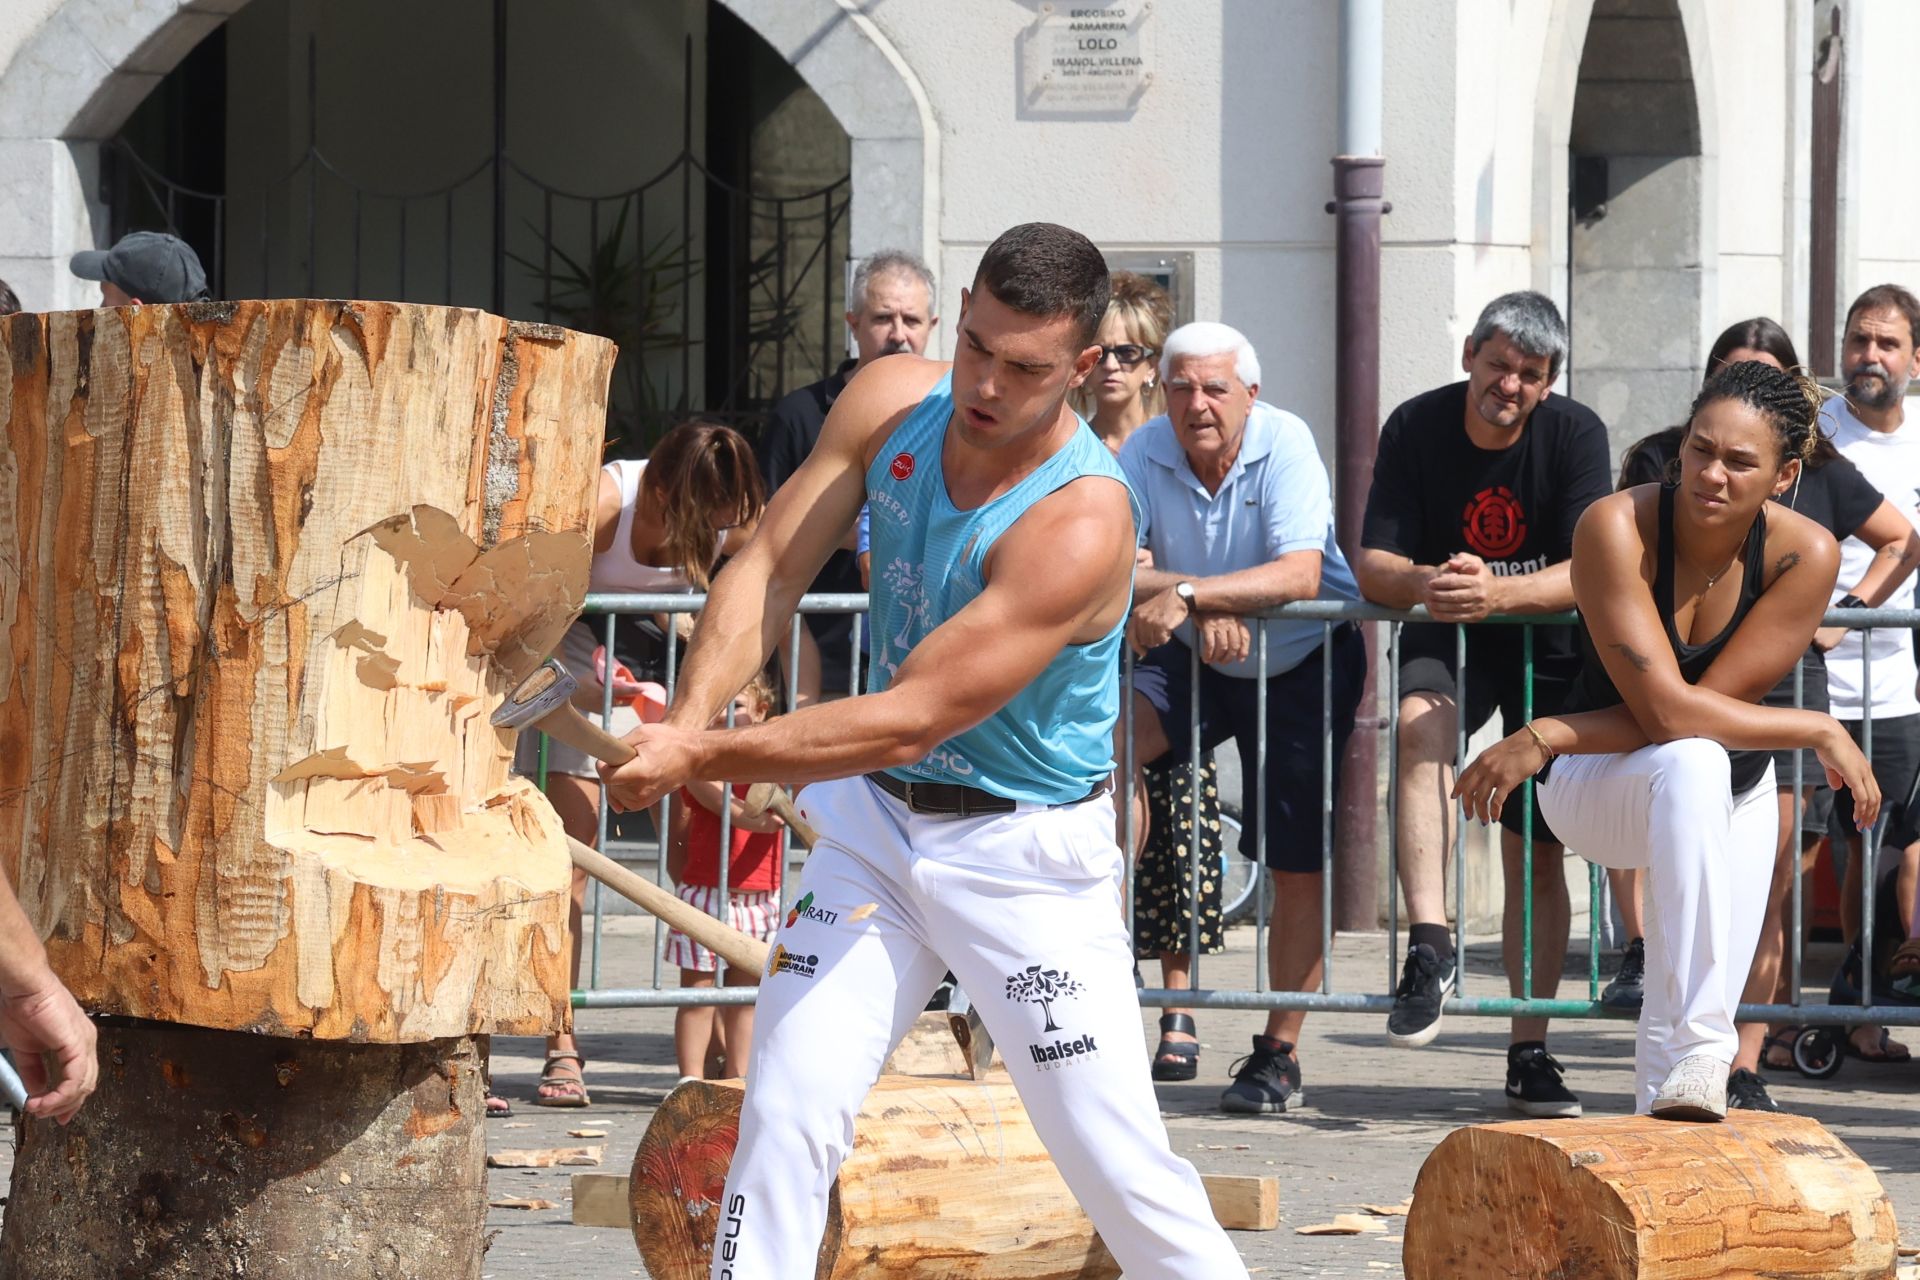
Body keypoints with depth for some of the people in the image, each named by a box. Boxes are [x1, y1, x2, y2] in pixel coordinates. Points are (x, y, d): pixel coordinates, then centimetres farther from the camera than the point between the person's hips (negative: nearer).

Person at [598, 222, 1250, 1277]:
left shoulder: (1082, 521, -28)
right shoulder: (890, 404, -7)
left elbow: (912, 719, -29)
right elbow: (770, 567, -5)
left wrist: (703, 758, -31)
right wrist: (690, 715, -23)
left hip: (1026, 848, -5)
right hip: (876, 823, 5)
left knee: (1116, 1161, -6)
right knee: (786, 1112, -4)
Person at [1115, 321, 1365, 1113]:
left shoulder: (1285, 445, -22)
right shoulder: (1146, 453, -13)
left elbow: (1301, 575, -33)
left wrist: (1186, 591, -42)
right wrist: (1200, 600, -34)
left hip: (1304, 661, -3)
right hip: (1195, 660, 3)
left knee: (1299, 863, -2)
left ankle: (1280, 1054, 7)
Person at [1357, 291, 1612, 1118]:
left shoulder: (1574, 435, -12)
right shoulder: (1417, 428, -9)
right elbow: (1372, 565, -12)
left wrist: (1496, 592, -39)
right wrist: (1423, 583, -36)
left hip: (1548, 646, 0)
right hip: (1446, 639, 0)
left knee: (1537, 853, 0)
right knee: (1421, 723, -34)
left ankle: (1530, 1053, 9)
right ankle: (1429, 945, -39)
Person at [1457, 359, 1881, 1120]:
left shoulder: (1806, 555, -19)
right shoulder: (1617, 527, -26)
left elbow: (1707, 702, -21)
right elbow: (1665, 711, -31)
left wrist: (1545, 738, -25)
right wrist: (1820, 734, -28)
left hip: (1736, 800, 4)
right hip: (1593, 791, -4)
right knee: (1692, 765, -37)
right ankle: (1694, 1052, -42)